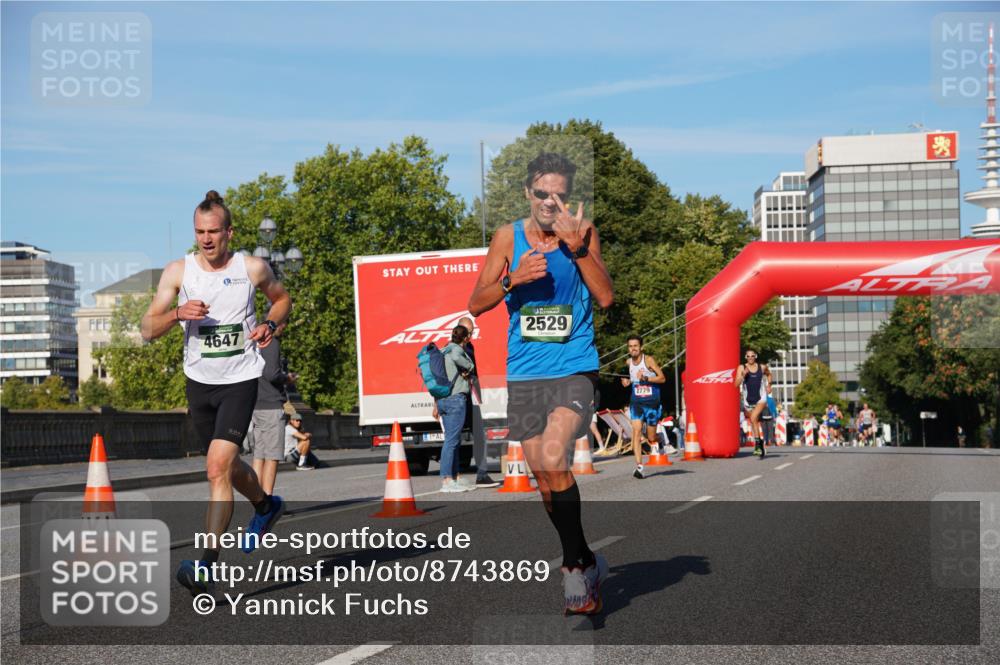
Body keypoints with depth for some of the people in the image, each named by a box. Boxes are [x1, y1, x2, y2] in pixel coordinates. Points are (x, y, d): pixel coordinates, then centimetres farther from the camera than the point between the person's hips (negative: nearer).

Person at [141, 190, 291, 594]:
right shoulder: (178, 272, -4)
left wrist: (270, 325, -4)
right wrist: (177, 313, -25)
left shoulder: (253, 269, -4)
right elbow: (148, 330, -6)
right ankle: (266, 506, 52)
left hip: (240, 381, -3)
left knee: (217, 467, -19)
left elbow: (281, 298, 17)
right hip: (199, 381, 3)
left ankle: (207, 565, -19)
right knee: (228, 465, 20)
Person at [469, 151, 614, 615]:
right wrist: (513, 281, -13)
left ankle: (577, 564, -10)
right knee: (543, 475, 8)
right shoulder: (508, 237, 5)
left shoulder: (583, 231, 0)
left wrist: (576, 246, -18)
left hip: (575, 369, -3)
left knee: (552, 459, -24)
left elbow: (606, 298, -9)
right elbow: (475, 304, 4)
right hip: (524, 373, 4)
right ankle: (585, 564, 27)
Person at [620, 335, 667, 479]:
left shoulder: (648, 360, -10)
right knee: (636, 431, -15)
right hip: (636, 402, 3)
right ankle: (639, 466, -18)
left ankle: (656, 440, 43)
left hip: (652, 402, -3)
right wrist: (628, 381, 1)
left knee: (650, 437, 4)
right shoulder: (629, 362, 5)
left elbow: (662, 378, -11)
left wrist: (646, 378, -24)